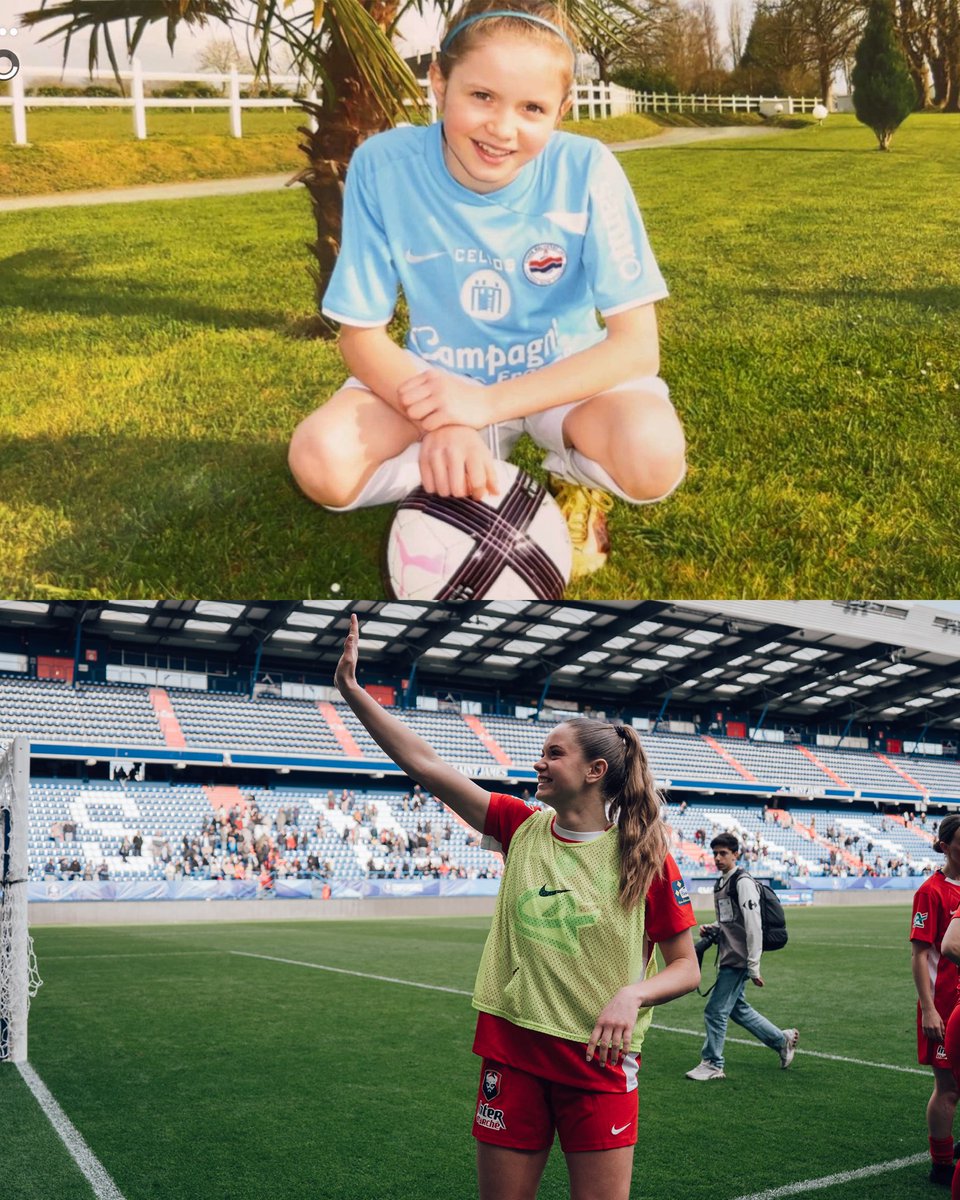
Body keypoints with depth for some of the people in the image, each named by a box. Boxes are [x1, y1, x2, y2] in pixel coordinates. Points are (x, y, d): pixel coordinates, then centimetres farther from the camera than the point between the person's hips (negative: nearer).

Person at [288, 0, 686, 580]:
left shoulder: (586, 171, -22)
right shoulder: (384, 166, -19)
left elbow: (637, 347, -21)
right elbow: (363, 335, -12)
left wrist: (489, 404, -31)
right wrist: (441, 424, -31)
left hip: (565, 375, -1)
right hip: (439, 377, 2)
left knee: (653, 458, -33)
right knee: (321, 462, -27)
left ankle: (576, 482, 4)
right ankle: (481, 484, 1)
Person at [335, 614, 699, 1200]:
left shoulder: (646, 856, -5)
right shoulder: (522, 828, 3)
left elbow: (686, 969, -1)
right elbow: (425, 763, 0)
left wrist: (631, 995, -21)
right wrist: (352, 688, -3)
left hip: (599, 1061, -3)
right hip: (512, 1051, 3)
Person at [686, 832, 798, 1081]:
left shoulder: (743, 883, -15)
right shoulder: (720, 884, 13)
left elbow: (753, 926, -19)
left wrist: (753, 967, -21)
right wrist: (710, 929, 6)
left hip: (738, 961, -10)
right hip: (728, 959, 10)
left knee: (715, 1011, -5)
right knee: (737, 1008, 18)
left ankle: (712, 1065, 7)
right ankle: (782, 1039, 33)